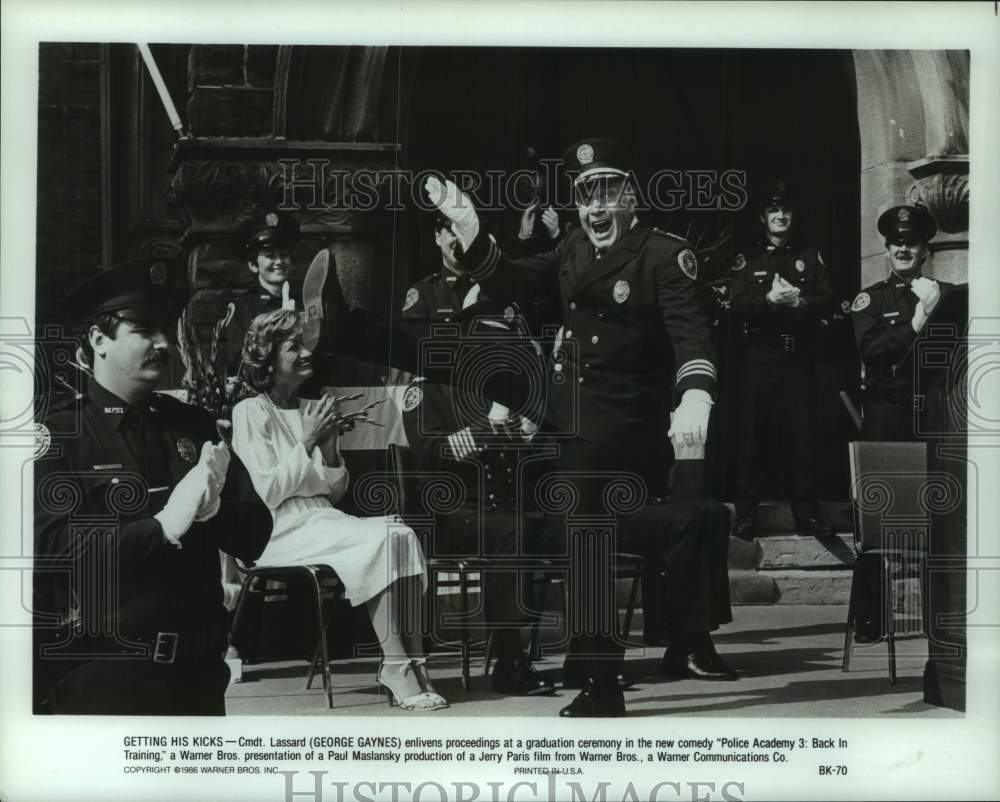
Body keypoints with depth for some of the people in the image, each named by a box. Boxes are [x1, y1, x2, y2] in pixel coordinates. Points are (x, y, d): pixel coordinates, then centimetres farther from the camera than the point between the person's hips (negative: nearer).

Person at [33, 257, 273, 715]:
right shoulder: (57, 433, -4)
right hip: (100, 672, -4)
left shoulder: (192, 425, 9)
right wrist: (164, 525, -21)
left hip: (198, 665, 5)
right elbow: (52, 546, -16)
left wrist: (211, 510, -16)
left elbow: (254, 536, 4)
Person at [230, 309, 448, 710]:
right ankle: (396, 668, -28)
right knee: (379, 541, -28)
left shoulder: (310, 410, 18)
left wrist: (330, 445, -1)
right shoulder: (250, 413, -2)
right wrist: (306, 441, -11)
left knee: (401, 534, -22)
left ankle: (413, 661, -29)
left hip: (322, 520, 6)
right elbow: (266, 493, -11)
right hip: (281, 532, -6)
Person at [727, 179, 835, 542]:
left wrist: (798, 300, -15)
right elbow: (736, 304, -3)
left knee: (803, 434, 1)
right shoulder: (747, 259, 9)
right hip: (759, 358, -1)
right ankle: (745, 513, 4)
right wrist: (770, 298, -18)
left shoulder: (811, 257, 13)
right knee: (753, 434, -1)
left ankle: (806, 512, 9)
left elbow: (827, 299, 2)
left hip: (800, 358, 1)